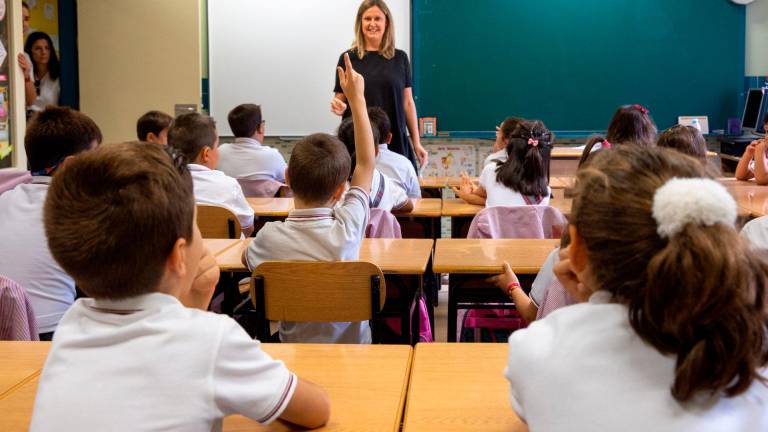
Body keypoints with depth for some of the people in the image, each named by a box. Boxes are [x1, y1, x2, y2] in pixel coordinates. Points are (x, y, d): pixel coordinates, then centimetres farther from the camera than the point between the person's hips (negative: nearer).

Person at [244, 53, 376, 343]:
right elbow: (367, 163, -6)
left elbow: (247, 259, 5)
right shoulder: (347, 229, -21)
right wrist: (357, 99, 1)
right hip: (353, 346, 0)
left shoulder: (271, 236, -21)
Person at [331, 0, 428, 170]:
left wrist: (417, 143, 6)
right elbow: (340, 102, 8)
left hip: (395, 141, 1)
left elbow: (407, 103, 8)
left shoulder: (400, 58, 6)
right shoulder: (348, 58, 3)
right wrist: (338, 107, -15)